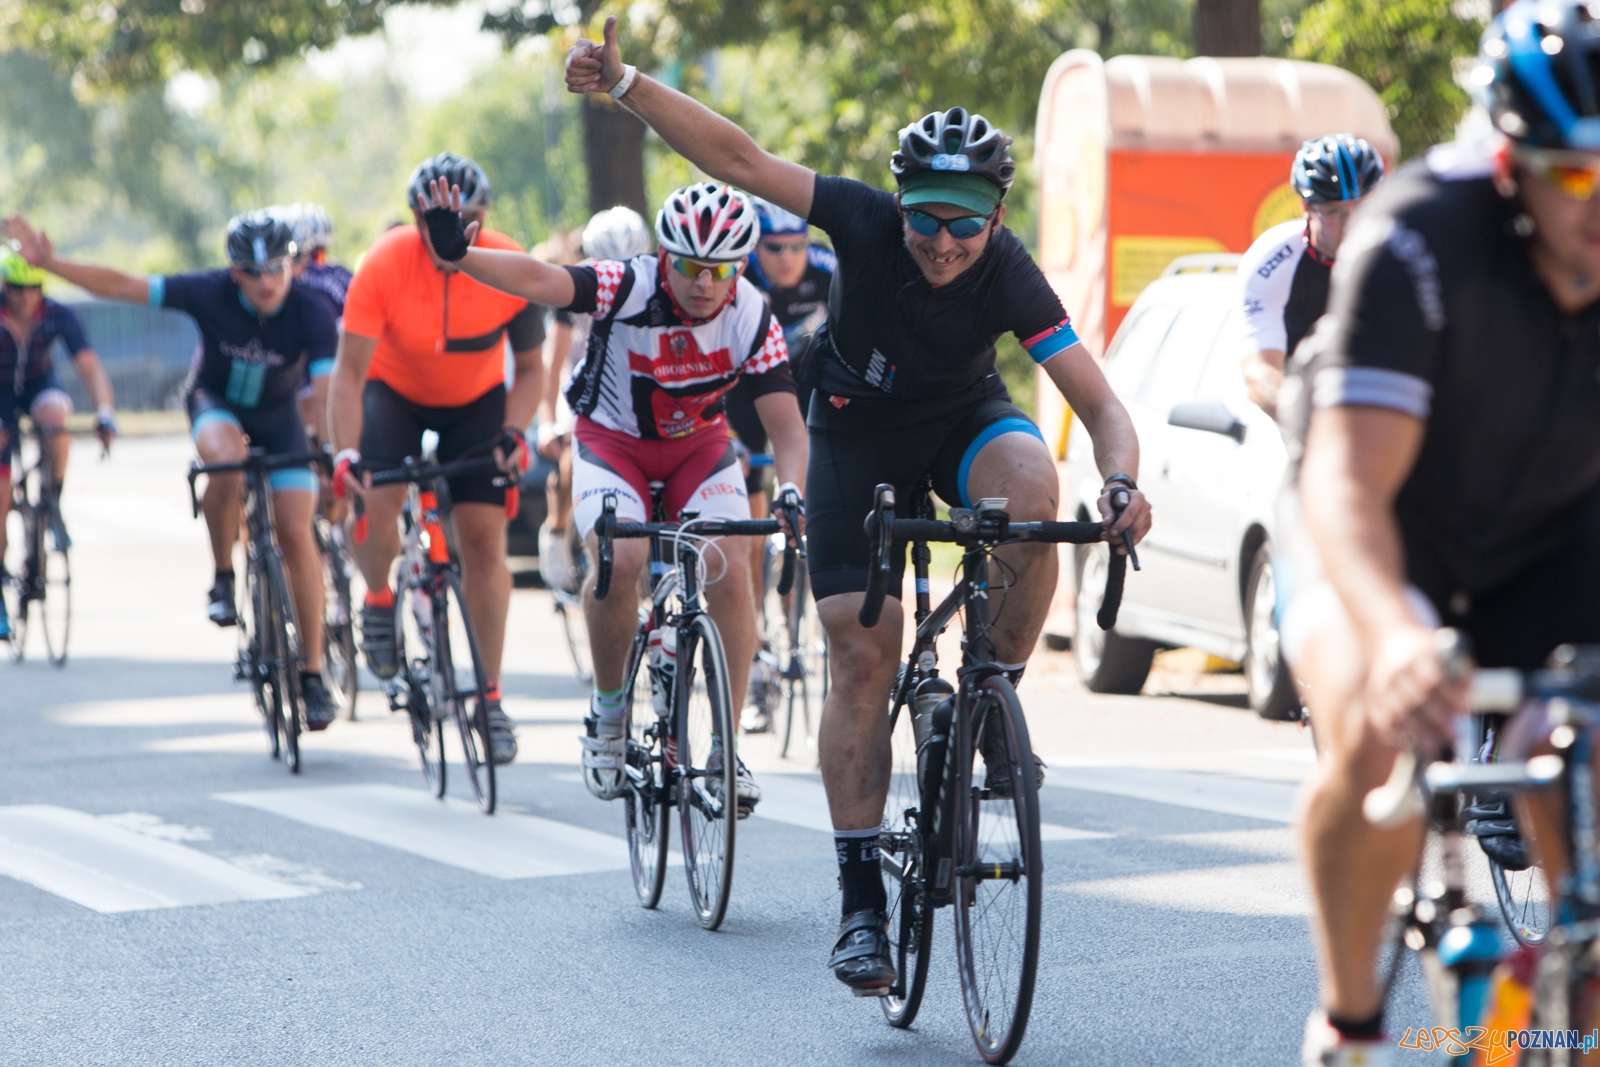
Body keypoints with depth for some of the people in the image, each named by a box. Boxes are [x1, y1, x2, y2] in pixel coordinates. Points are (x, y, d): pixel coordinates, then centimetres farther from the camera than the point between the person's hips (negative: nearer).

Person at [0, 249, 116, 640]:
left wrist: (104, 413, -48)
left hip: (39, 384, 1)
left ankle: (56, 504, -17)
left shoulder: (58, 316, -23)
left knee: (53, 411, -38)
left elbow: (88, 365, -31)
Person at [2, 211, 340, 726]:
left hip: (278, 418, 0)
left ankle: (312, 673, -3)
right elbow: (121, 286, -21)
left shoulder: (311, 313, -28)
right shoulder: (209, 293, -26)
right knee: (227, 460, -36)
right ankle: (223, 579, -12)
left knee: (296, 533, -11)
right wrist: (49, 262, -25)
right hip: (214, 403, 0)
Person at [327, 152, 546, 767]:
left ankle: (490, 697, 2)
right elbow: (349, 370, -27)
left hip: (476, 399, 1)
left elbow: (528, 368, -11)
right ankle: (379, 600, 9)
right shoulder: (385, 265, -29)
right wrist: (346, 453, -40)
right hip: (394, 391, -1)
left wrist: (514, 433, -29)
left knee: (483, 538, -7)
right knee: (371, 508, -26)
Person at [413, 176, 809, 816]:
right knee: (620, 559, -28)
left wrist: (793, 492, -42)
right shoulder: (630, 289, -27)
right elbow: (537, 280, -42)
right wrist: (459, 255, -60)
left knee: (731, 570, -19)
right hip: (613, 440, -2)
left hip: (699, 446, 2)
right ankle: (608, 710, -3)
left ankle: (727, 746, -7)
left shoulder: (752, 319, -20)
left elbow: (786, 425, -21)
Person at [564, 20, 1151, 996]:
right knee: (863, 663, -8)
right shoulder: (869, 224, -27)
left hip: (964, 418, 0)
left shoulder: (1010, 279, -27)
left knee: (1029, 488, -37)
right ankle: (862, 904, -1)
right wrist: (625, 85, -37)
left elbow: (1101, 405, -29)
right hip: (860, 432, 0)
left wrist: (1123, 482, -49)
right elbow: (741, 161, -28)